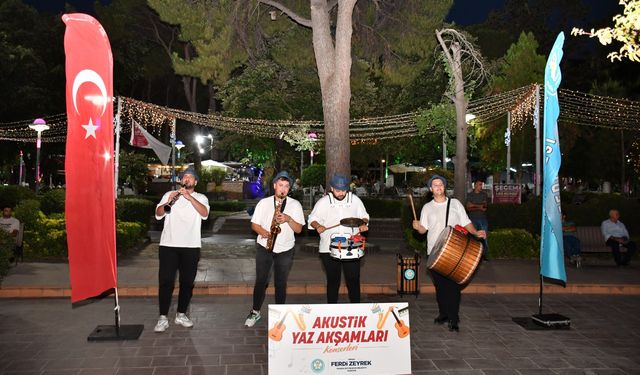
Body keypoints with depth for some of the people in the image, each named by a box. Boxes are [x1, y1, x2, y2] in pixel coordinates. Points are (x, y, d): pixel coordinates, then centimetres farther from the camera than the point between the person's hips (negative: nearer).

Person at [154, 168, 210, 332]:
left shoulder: (201, 197, 9)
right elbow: (158, 214, -3)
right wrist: (168, 202, -22)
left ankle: (181, 315, 20)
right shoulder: (169, 194, 11)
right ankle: (163, 318, 4)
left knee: (187, 282, 7)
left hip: (191, 246, 1)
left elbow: (204, 213, -12)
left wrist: (189, 197, -23)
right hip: (168, 245, 0)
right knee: (165, 281, -2)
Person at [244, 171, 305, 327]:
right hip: (264, 247, 0)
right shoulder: (263, 203, 0)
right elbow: (254, 224, 1)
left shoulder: (295, 205, -1)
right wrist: (263, 232, -18)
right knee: (261, 281, 7)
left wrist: (288, 219, -21)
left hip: (285, 250, 0)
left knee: (281, 283, 9)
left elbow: (299, 229, -4)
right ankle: (255, 312, 22)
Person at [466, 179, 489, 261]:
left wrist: (474, 205, -8)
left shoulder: (484, 194, 10)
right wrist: (479, 207, -10)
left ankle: (485, 254, 5)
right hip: (473, 219, -1)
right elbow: (468, 208, -3)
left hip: (483, 219, 1)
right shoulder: (469, 195, 4)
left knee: (484, 237, -1)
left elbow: (484, 206, -2)